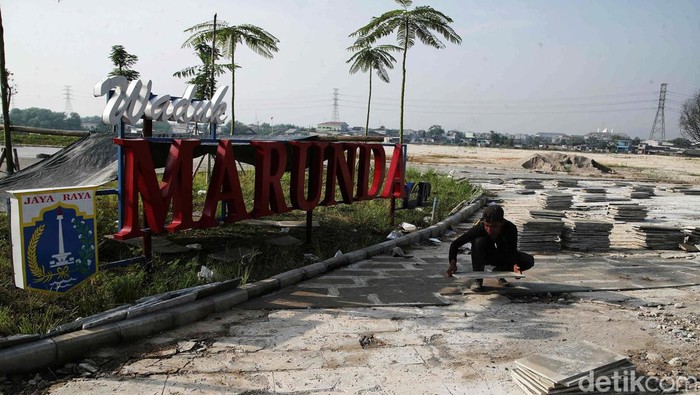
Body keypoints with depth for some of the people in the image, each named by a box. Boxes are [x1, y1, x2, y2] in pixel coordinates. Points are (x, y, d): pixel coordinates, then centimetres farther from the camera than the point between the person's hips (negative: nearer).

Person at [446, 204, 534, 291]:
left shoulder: (511, 229, -29)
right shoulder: (479, 228, -32)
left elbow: (512, 251, -24)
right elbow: (455, 243, -30)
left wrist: (514, 265, -46)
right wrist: (453, 262, -45)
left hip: (503, 256, 2)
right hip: (485, 256, -2)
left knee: (529, 260, -21)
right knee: (479, 241, -36)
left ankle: (498, 272, 1)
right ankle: (478, 278, -19)